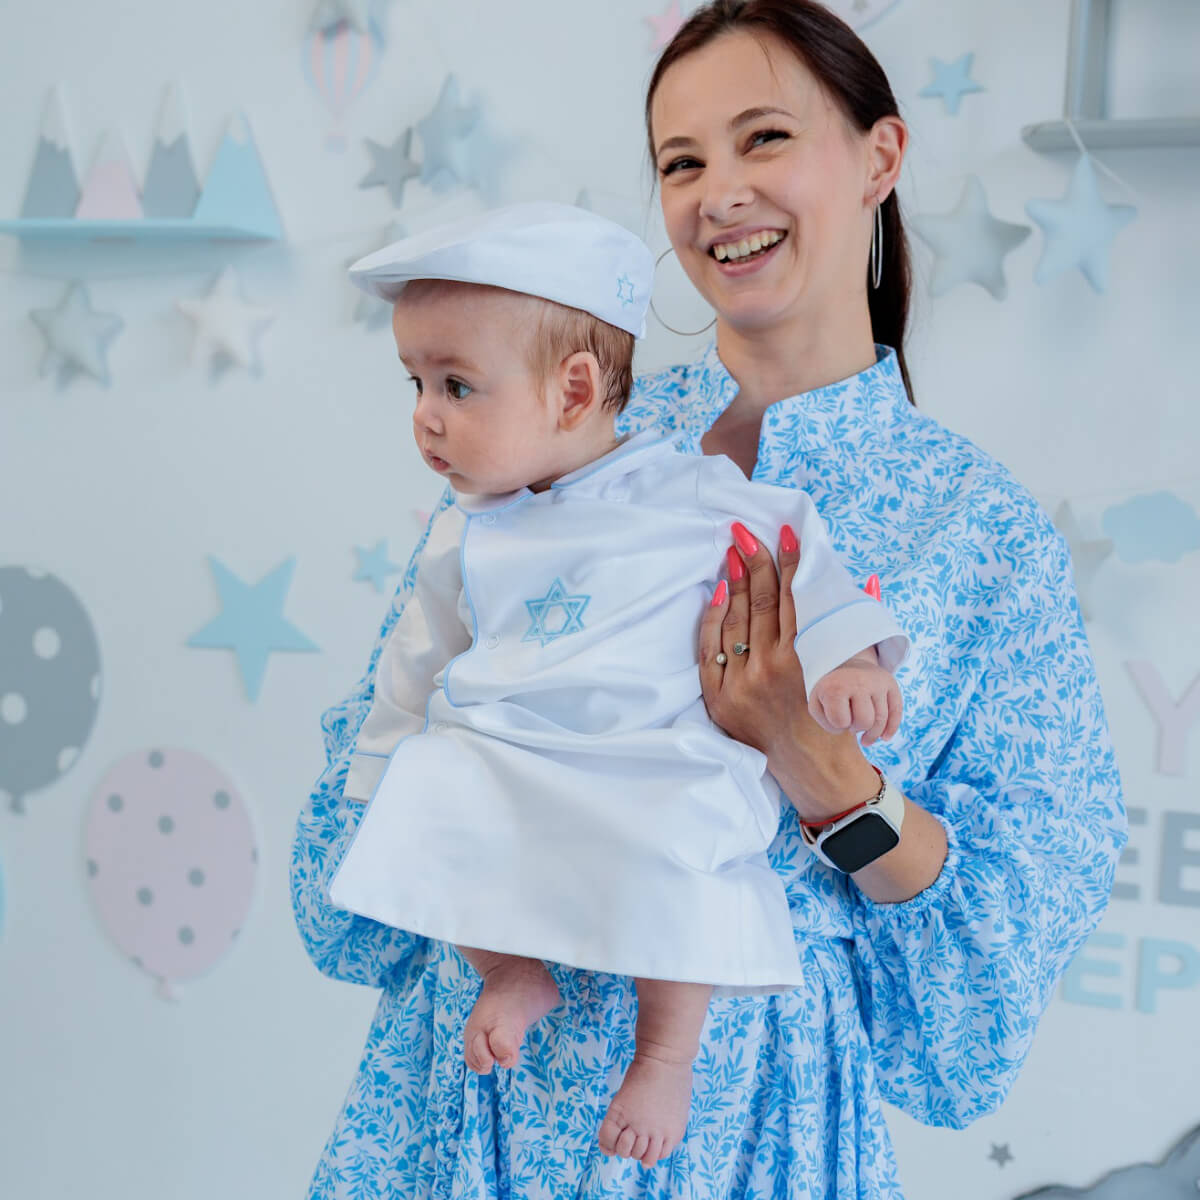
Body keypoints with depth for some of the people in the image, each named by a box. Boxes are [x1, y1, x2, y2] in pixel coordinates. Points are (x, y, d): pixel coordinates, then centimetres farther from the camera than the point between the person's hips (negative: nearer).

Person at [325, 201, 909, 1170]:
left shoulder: (687, 492, -3)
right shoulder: (465, 541, 10)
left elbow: (791, 550, 4)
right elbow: (420, 667, 20)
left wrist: (840, 658, -6)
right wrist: (394, 771, 22)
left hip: (658, 762, -4)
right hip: (500, 758, 5)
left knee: (674, 846, -33)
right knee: (426, 806, -22)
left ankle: (669, 1052, -8)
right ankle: (513, 970, 2)